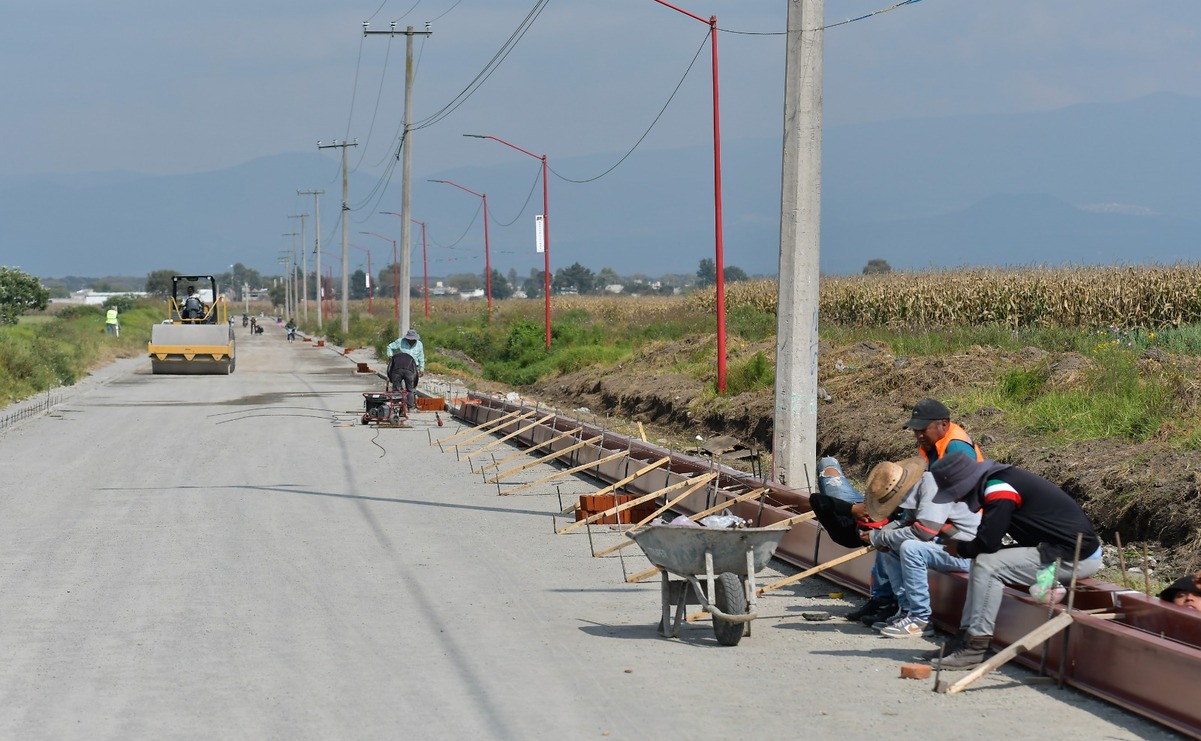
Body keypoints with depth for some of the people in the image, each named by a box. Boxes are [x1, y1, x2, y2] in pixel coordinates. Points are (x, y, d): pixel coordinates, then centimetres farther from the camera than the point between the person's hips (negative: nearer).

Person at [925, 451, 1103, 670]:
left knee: (987, 566, -16)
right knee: (982, 561, 11)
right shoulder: (998, 480, 10)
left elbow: (988, 542, -22)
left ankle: (974, 648, -12)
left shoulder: (999, 489, -19)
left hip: (1076, 557, -10)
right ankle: (968, 634, 9)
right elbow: (989, 540, 17)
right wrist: (967, 548, 0)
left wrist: (959, 549, -4)